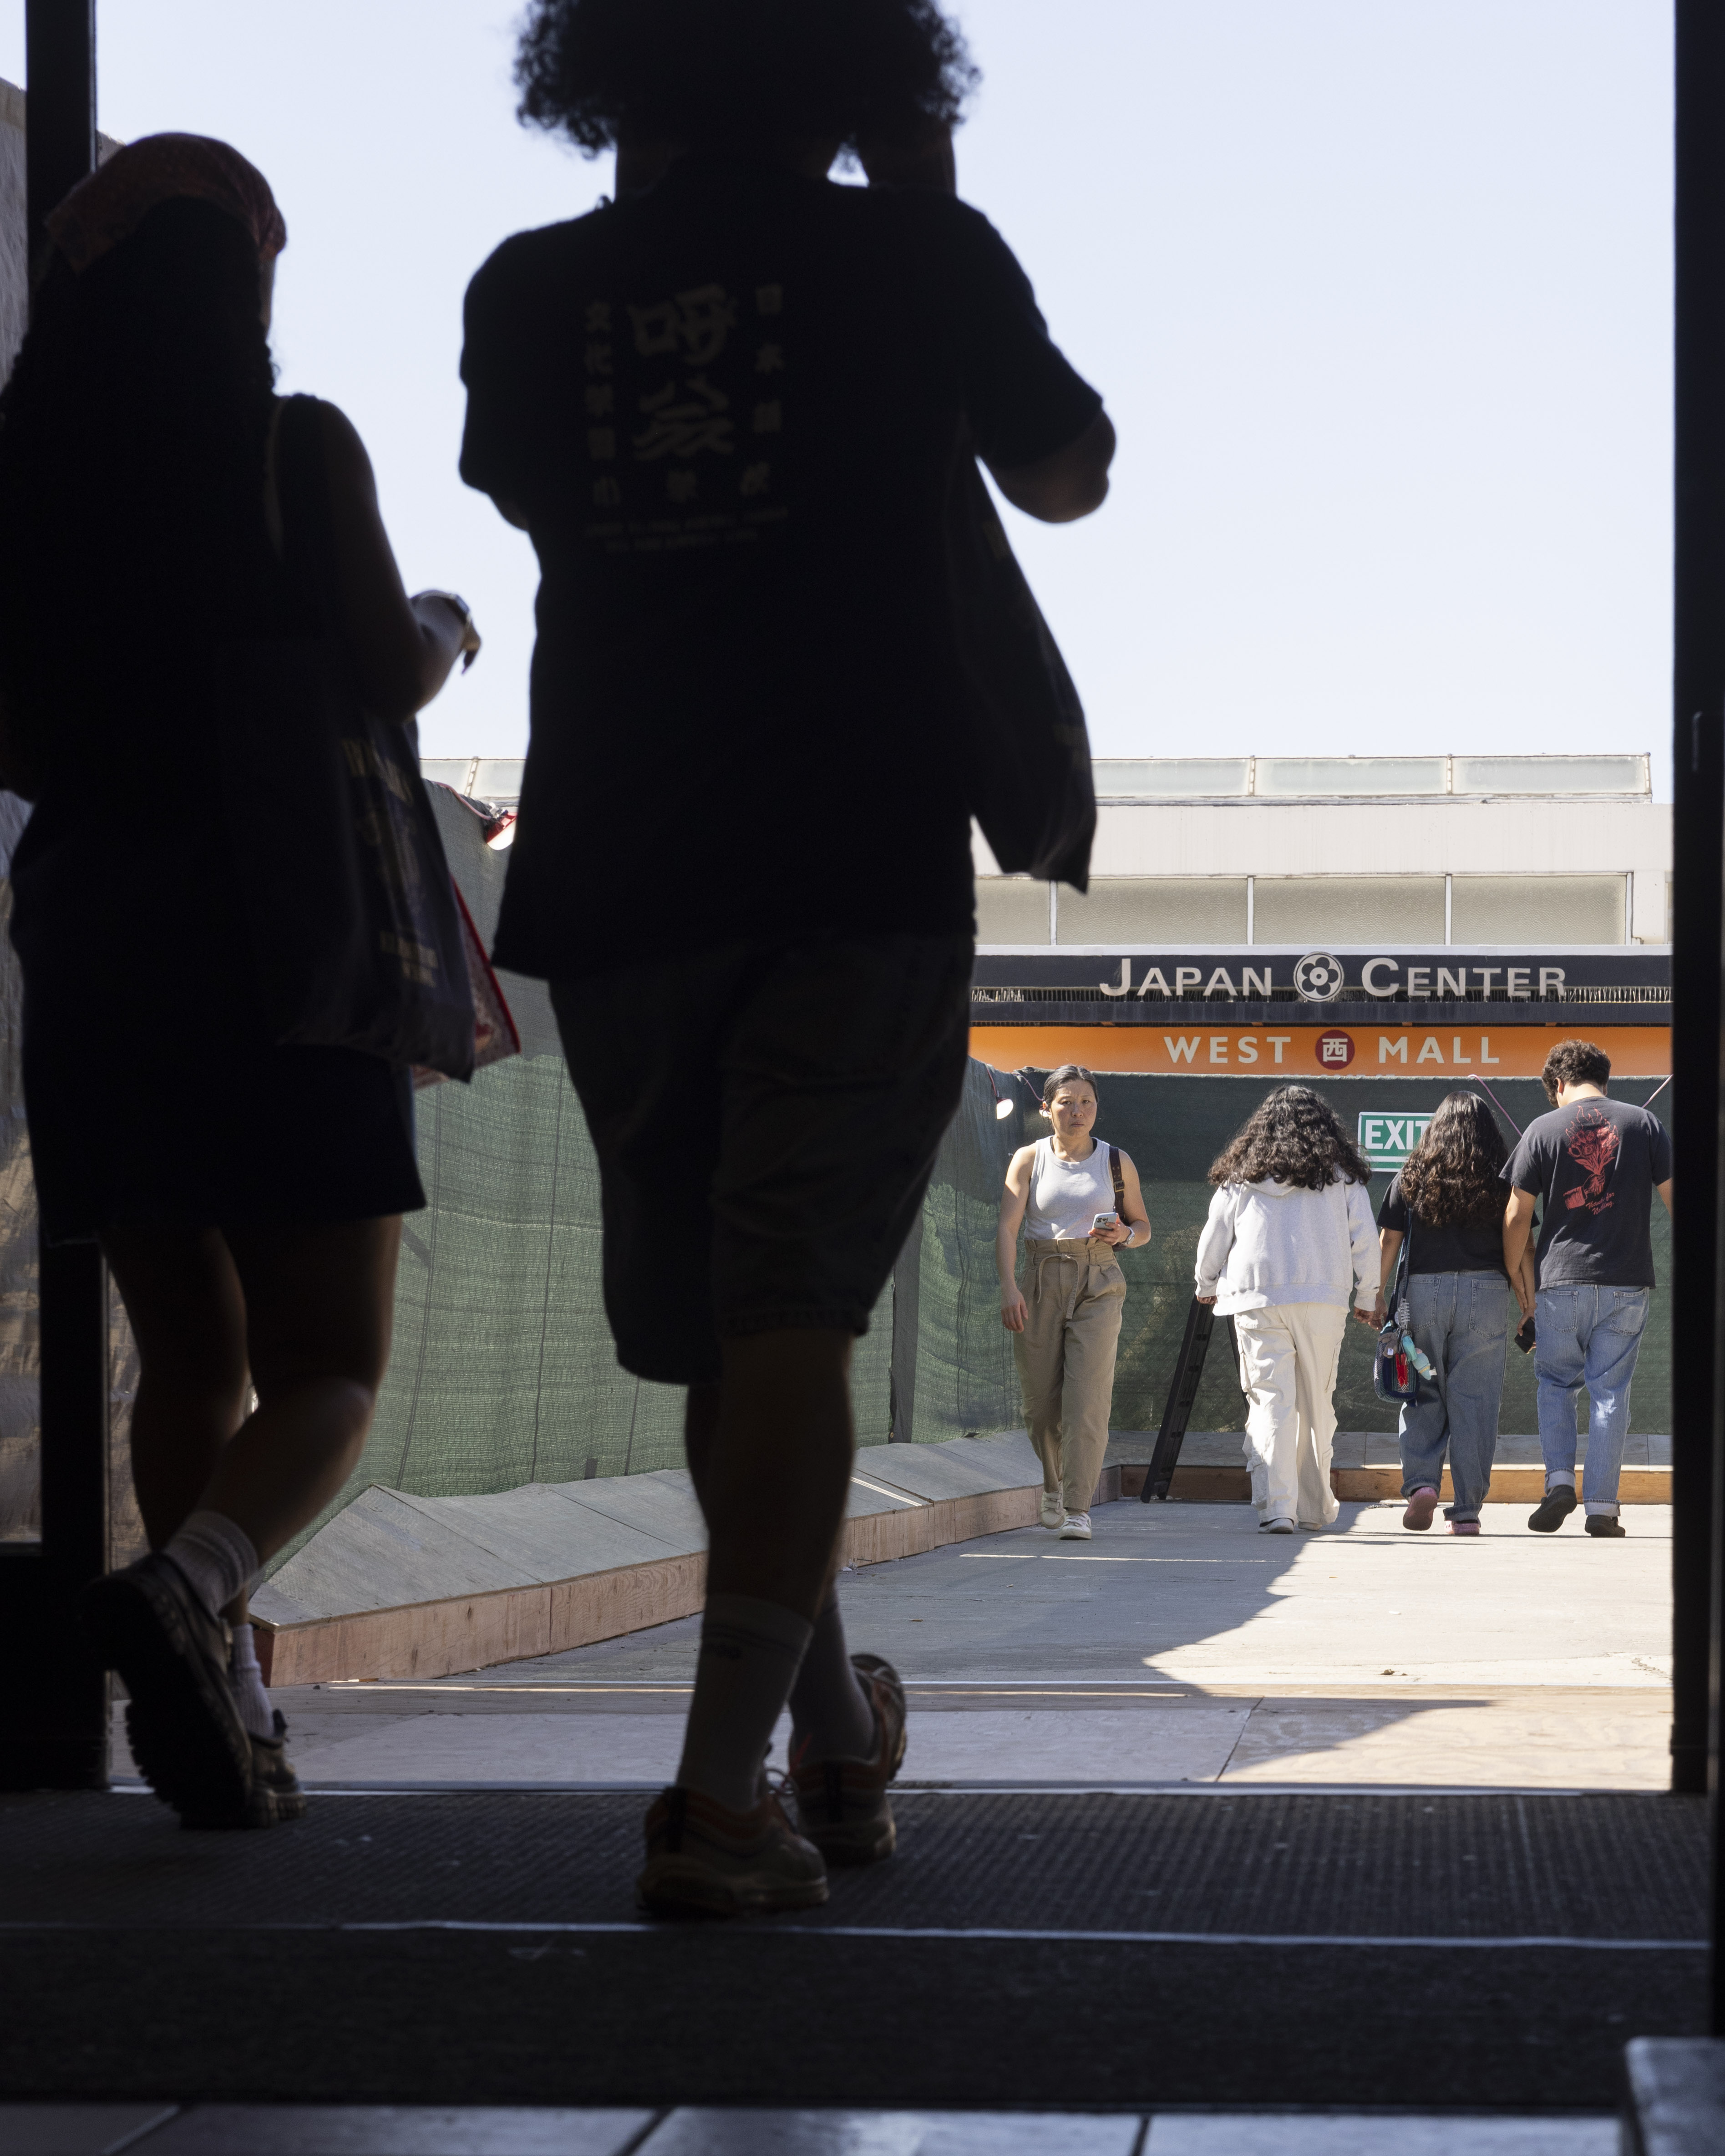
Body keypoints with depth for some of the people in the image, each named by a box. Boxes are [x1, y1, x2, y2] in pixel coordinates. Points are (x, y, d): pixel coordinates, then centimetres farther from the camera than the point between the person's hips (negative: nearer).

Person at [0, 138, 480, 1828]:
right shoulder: (297, 446, -5)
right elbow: (388, 672, -9)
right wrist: (448, 630, 13)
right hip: (279, 925, -4)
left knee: (189, 1356, 14)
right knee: (327, 1363, -1)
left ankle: (220, 1717, 7)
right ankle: (186, 1590, -29)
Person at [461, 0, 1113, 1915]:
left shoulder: (532, 288, 6)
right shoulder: (910, 255, 1)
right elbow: (1063, 478, 18)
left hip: (612, 879, 3)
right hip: (857, 869, -2)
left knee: (711, 1322, 15)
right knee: (790, 1313, -5)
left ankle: (834, 1735, 28)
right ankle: (724, 1789, -14)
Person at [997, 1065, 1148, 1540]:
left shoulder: (1117, 1162, 6)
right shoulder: (1029, 1159, 2)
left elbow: (1143, 1226, 15)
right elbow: (1007, 1227, -7)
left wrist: (1124, 1234, -9)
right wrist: (1008, 1287, -20)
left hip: (1098, 1286, 0)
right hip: (1040, 1283, 1)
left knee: (1087, 1396, -13)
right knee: (1041, 1399, 4)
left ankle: (1077, 1509, -12)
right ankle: (1054, 1483, 34)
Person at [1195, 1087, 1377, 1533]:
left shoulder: (1241, 1176, 9)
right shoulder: (1342, 1175, 8)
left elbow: (1213, 1237, 14)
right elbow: (1363, 1241, 7)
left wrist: (1207, 1287, 31)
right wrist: (1366, 1298, 18)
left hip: (1256, 1301, 0)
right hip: (1323, 1301, 0)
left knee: (1269, 1401, -4)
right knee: (1317, 1404, 12)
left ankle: (1276, 1507, -16)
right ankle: (1315, 1506, 21)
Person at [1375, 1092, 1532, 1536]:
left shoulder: (1411, 1177, 4)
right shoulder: (1502, 1181, 2)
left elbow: (1388, 1240, 3)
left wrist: (1377, 1297, 7)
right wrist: (1530, 1306, 4)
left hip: (1423, 1292, 1)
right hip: (1485, 1293, -1)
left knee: (1423, 1398, 10)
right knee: (1474, 1401, 3)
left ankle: (1421, 1482, -10)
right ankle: (1467, 1511, 3)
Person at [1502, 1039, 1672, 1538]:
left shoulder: (1543, 1129, 0)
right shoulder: (1645, 1124, 3)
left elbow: (1517, 1216, 1)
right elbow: (1676, 1198, 3)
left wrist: (1515, 1282, 11)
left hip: (1561, 1282, -1)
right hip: (1629, 1283, 1)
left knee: (1555, 1382, 16)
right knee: (1610, 1392, 5)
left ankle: (1560, 1480, -1)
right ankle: (1602, 1506, 2)